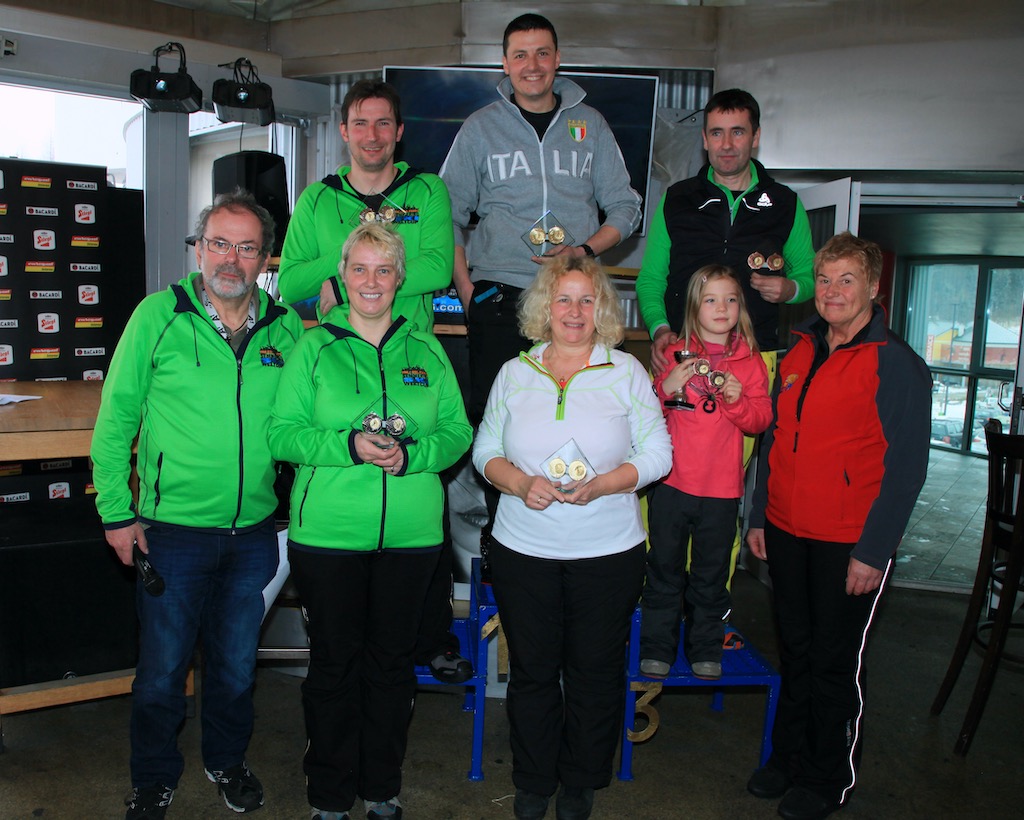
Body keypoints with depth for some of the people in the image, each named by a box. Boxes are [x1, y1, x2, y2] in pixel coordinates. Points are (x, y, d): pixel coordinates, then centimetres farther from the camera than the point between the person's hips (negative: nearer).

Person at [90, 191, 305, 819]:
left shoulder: (287, 328, 0)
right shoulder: (159, 316, -7)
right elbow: (116, 418, -3)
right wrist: (117, 510, -5)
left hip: (254, 532, 3)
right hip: (173, 528, -2)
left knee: (237, 663, 19)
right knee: (163, 668, 11)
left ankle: (228, 760, 43)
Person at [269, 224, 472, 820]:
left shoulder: (426, 350, 7)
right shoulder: (313, 347, 1)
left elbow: (458, 431, 5)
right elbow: (283, 434, -5)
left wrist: (411, 454, -14)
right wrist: (350, 446, -20)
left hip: (412, 535, 2)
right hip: (327, 534, -2)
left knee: (393, 660, 13)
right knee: (334, 661, 9)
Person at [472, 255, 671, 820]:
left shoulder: (627, 372, 0)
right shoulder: (515, 373, 4)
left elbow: (657, 454, -1)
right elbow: (485, 449, 7)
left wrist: (601, 484, -17)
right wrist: (520, 482, -13)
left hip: (608, 552, -1)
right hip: (524, 550, 1)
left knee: (595, 671, 10)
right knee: (531, 669, 12)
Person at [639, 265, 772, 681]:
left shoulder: (750, 361, 5)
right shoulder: (676, 354, 4)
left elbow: (761, 420, 0)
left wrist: (737, 400, -18)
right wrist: (665, 388, -14)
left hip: (721, 489, 0)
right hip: (672, 480, 0)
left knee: (711, 573, 10)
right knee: (664, 568, 7)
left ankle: (706, 649, 26)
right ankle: (657, 648, 19)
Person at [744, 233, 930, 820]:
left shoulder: (896, 364, -10)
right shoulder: (799, 354, 9)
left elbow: (907, 465, -12)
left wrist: (873, 551, -15)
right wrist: (759, 516, 13)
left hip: (849, 545, -5)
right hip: (786, 534, 6)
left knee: (837, 664, 8)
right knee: (796, 652, 17)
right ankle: (789, 758, 34)